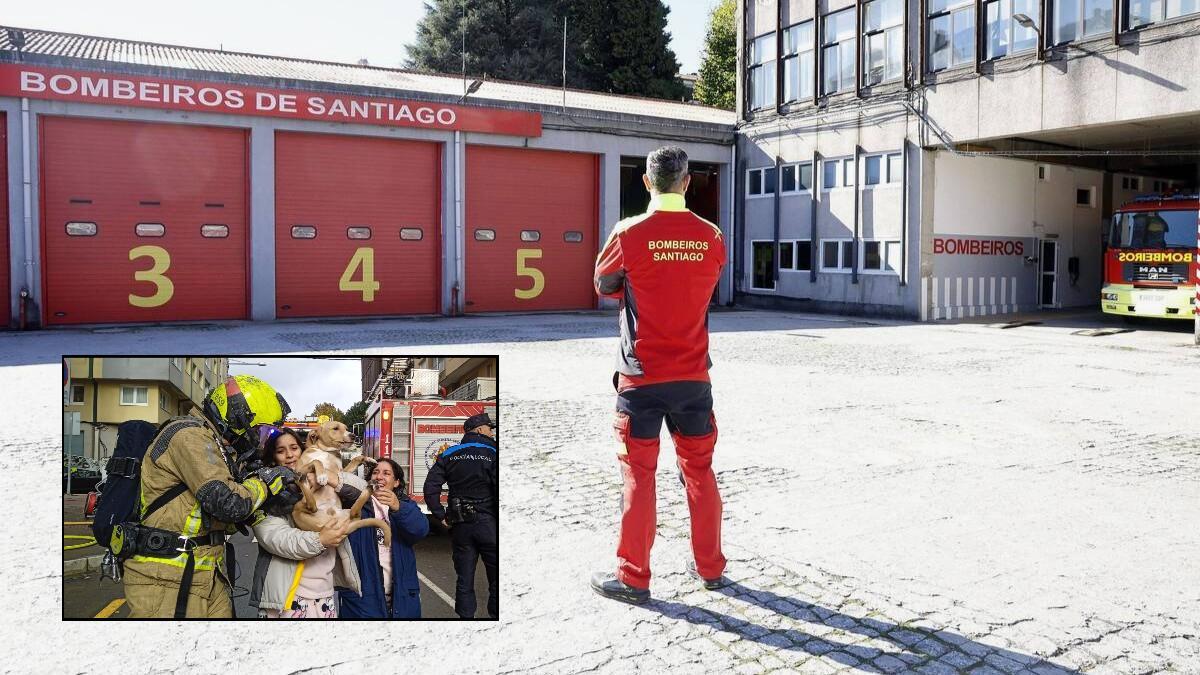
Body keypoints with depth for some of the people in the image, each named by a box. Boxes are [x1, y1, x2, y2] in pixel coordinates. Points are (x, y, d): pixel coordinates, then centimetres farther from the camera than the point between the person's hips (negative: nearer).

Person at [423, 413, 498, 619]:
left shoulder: (449, 454, 7)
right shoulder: (492, 453, -8)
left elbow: (430, 487, 0)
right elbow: (500, 490, -18)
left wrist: (441, 516, 4)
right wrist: (501, 523, -9)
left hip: (460, 524, 4)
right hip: (488, 524, -4)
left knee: (465, 579, 12)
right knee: (496, 579, 6)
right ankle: (495, 614, 8)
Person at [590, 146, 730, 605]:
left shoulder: (629, 234, -10)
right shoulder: (711, 237, 0)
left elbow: (604, 285, 6)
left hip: (641, 378, -3)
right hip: (694, 376, 3)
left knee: (639, 475, 5)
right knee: (699, 470, 15)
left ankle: (632, 578, 12)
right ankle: (710, 567, 26)